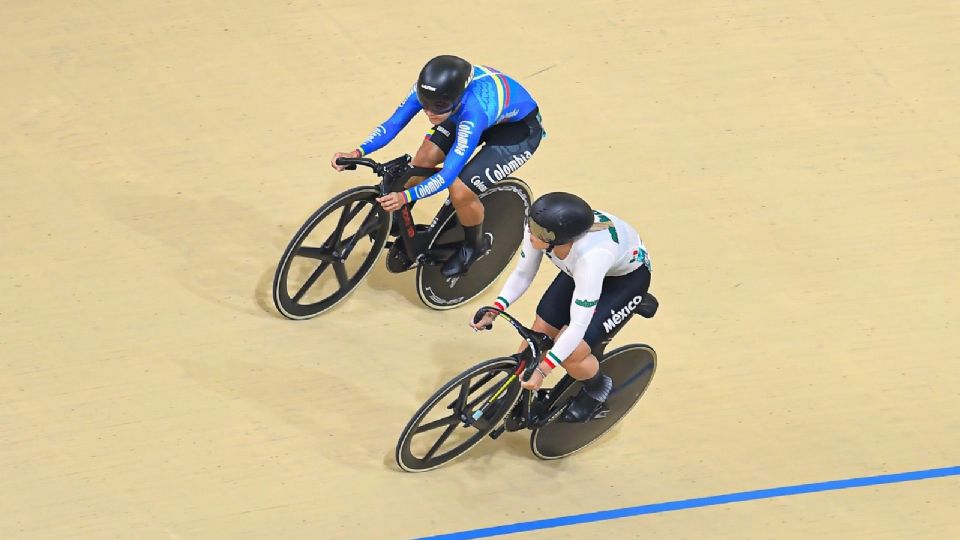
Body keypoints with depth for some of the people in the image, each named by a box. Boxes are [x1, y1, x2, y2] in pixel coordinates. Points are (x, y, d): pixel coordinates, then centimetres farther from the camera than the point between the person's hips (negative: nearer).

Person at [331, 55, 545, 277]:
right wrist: (357, 153, -32)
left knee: (460, 190, -21)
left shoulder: (474, 109, -43)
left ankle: (475, 245, 10)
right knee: (424, 158, -13)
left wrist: (406, 196, -52)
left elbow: (449, 173, -41)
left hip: (519, 129, -7)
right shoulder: (429, 88, -27)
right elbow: (393, 124, -18)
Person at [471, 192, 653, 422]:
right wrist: (494, 310, -19)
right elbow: (523, 274, -8)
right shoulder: (538, 229, -29)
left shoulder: (590, 256, -44)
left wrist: (542, 371, -37)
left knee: (570, 353, -16)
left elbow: (578, 325, -39)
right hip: (578, 269, 6)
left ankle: (598, 389, 15)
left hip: (627, 276, -6)